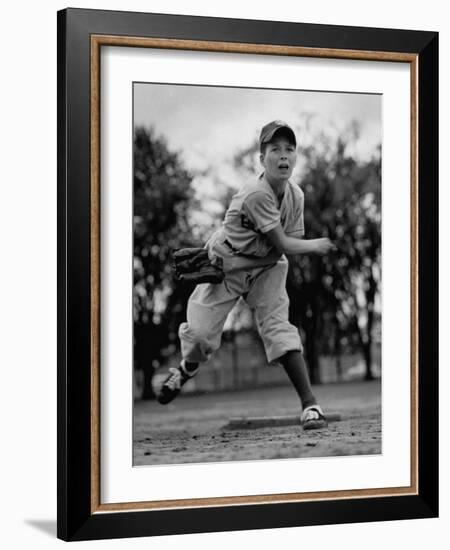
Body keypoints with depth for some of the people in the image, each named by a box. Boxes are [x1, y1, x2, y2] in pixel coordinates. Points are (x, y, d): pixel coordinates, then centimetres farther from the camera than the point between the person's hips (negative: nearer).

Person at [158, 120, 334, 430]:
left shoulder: (296, 195, -8)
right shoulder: (256, 195, -28)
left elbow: (278, 254, -6)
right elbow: (284, 245, -25)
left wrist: (230, 265, -15)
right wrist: (317, 246, -9)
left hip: (265, 267, 4)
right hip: (224, 263, -4)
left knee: (279, 327, -13)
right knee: (200, 332, -7)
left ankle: (310, 404, -16)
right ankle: (187, 369, 30)